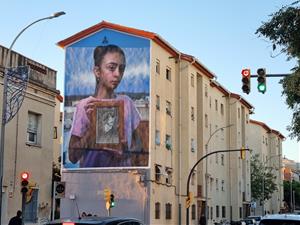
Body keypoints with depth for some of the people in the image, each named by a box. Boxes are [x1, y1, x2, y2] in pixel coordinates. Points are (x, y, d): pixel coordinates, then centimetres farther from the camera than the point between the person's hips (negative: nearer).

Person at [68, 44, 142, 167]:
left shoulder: (126, 102, 4)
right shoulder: (84, 106, -5)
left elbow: (137, 143, 12)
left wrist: (127, 152, -7)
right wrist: (92, 126, -16)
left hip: (123, 169, 4)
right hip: (92, 167, -4)